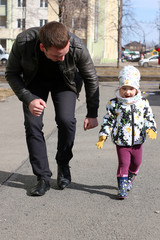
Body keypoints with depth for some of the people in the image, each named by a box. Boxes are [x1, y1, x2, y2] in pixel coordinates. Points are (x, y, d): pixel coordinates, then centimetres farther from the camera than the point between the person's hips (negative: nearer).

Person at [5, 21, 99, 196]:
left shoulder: (77, 47, -35)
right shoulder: (22, 42, -35)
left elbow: (91, 78, -16)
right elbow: (11, 74, -17)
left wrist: (92, 113, -11)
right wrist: (28, 99, -32)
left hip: (64, 80, 0)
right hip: (35, 80, 1)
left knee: (66, 120, -20)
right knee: (32, 124, -12)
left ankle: (63, 165, 7)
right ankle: (43, 177, -1)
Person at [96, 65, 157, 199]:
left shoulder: (143, 103, -1)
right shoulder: (114, 104, -7)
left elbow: (149, 117, 8)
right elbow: (108, 120, -2)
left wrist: (151, 129, -8)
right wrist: (103, 136, -8)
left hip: (137, 141, 3)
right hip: (121, 142, -3)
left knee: (136, 163, 17)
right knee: (123, 164, -4)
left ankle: (129, 180, 42)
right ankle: (122, 188, 5)